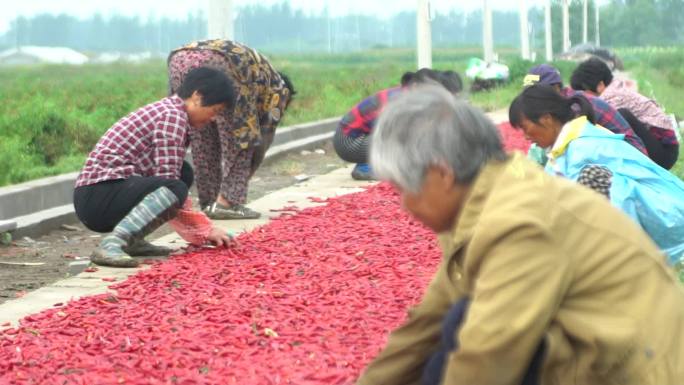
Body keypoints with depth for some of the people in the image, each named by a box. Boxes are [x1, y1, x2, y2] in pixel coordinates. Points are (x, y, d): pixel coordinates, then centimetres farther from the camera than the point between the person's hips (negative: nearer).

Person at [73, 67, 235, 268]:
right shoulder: (173, 116, -10)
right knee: (175, 189, -28)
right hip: (98, 197, -10)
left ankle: (132, 240, 5)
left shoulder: (166, 109, 20)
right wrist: (203, 230, -7)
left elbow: (165, 174, 21)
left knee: (183, 172, 15)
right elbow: (168, 185, -15)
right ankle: (112, 244, -32)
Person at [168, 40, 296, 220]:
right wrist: (245, 178, 29)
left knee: (202, 139, 21)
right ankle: (226, 202, 6)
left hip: (179, 60, 7)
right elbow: (264, 140, 21)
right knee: (242, 137, 10)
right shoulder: (278, 86, 26)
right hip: (215, 65, -7)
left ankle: (209, 201, 22)